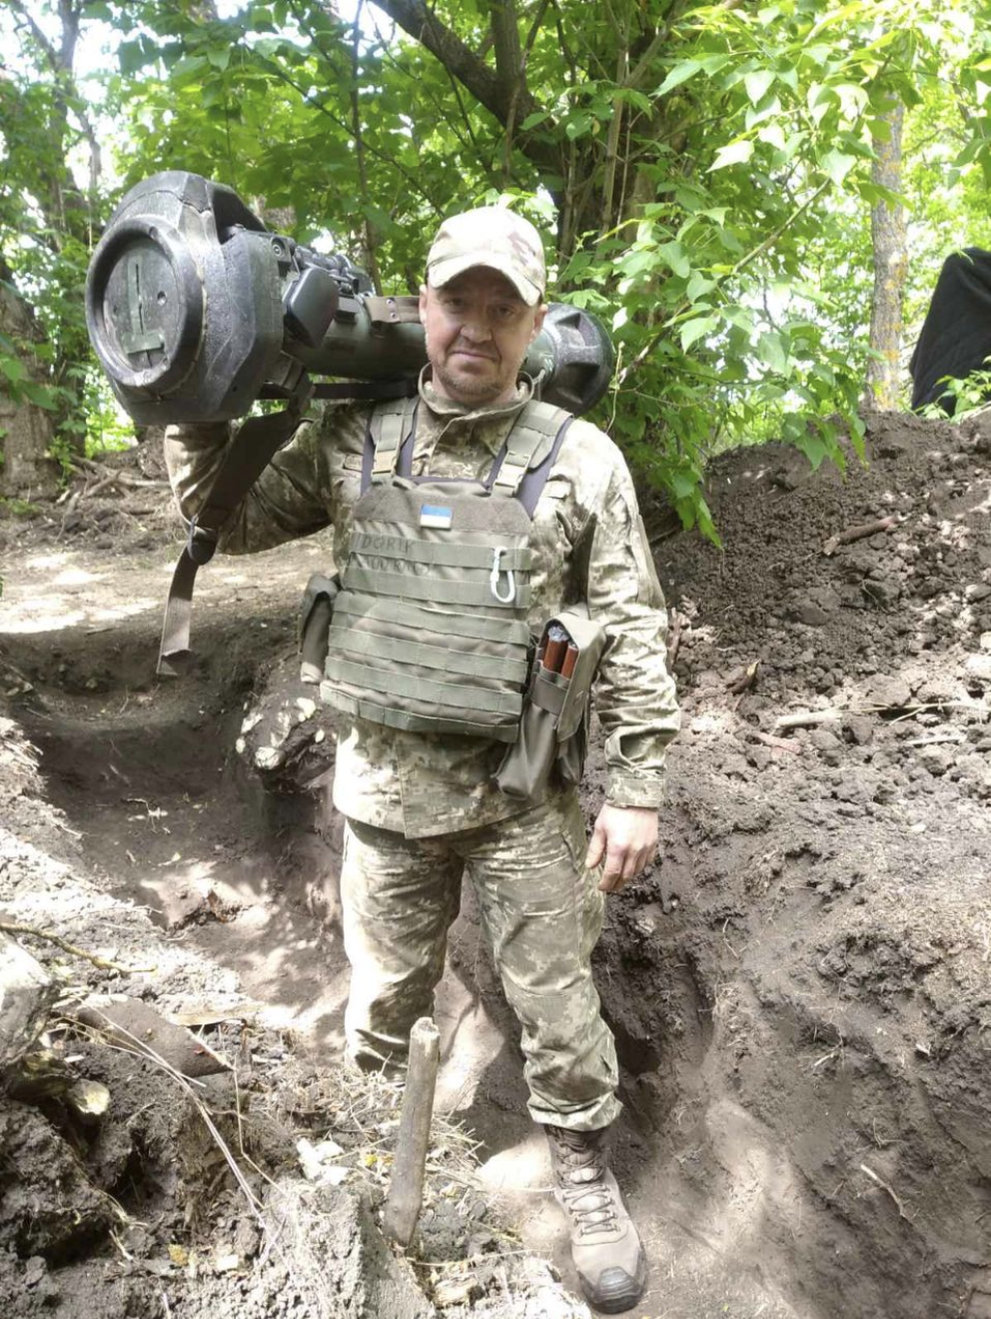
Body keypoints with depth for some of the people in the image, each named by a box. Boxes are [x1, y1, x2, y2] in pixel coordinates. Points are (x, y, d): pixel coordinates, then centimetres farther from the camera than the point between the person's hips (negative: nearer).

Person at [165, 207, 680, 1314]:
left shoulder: (580, 458, -6)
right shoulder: (353, 438, 1)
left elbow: (632, 633, -5)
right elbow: (228, 521, 11)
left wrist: (637, 788, -7)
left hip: (526, 793, -2)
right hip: (384, 783, 3)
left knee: (557, 1002, 11)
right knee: (382, 999, 19)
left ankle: (584, 1174, 38)